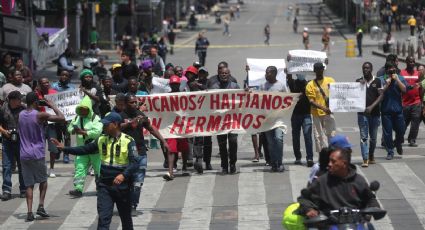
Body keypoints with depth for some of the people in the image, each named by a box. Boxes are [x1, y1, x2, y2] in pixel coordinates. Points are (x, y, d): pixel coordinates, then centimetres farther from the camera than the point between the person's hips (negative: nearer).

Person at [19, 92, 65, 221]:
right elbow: (62, 118, -12)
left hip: (24, 155, 4)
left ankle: (29, 212, -6)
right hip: (37, 154, -4)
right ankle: (41, 206, 1)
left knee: (29, 184, 6)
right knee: (43, 180, 16)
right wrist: (53, 106, 2)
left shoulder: (21, 115, 6)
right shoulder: (40, 115, -11)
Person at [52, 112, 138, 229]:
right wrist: (64, 148, 2)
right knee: (103, 218, -8)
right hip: (104, 185, 3)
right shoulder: (101, 140, 4)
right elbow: (84, 149, 11)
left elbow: (134, 163, -17)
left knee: (126, 218, 14)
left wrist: (124, 175, -33)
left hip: (122, 185, -3)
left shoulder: (128, 141, -10)